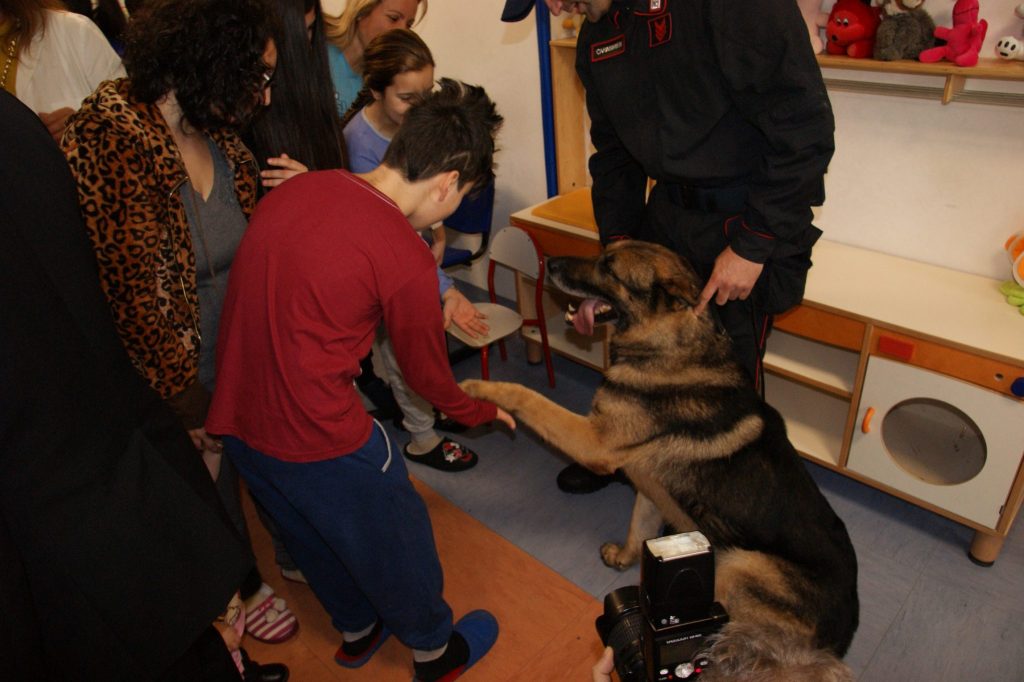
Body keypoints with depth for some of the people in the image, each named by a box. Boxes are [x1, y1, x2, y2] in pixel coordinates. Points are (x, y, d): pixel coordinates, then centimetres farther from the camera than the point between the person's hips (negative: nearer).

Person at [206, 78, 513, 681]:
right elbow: (427, 374, -6)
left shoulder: (297, 188, 0)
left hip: (235, 416, 8)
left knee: (313, 537, 28)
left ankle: (357, 631, 54)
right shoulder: (407, 260, -20)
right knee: (396, 541, 18)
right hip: (321, 437, -7)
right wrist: (481, 411, 13)